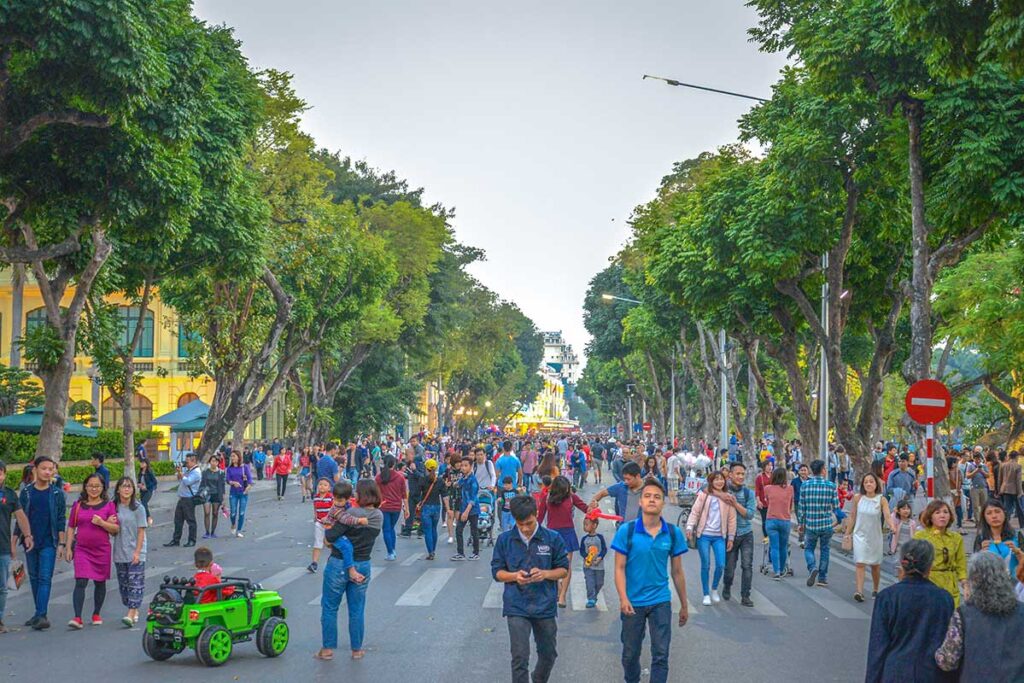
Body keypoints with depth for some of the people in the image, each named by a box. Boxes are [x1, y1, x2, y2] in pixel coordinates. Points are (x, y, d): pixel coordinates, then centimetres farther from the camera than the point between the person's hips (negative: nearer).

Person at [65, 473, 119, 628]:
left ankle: (96, 614, 27)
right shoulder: (78, 505, 6)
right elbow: (71, 527, 9)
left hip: (102, 550, 0)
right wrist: (68, 548, 3)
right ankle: (77, 617, -15)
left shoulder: (109, 505, 1)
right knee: (80, 582, -12)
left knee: (100, 582, 11)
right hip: (82, 550, 0)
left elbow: (116, 529, -1)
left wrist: (102, 523, -17)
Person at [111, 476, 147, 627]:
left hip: (135, 553, -5)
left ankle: (131, 614, -15)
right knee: (123, 583, 10)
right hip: (119, 553, 5)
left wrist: (137, 552, -13)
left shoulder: (138, 508, -5)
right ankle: (134, 611, 23)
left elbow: (141, 532, -7)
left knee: (135, 583, -10)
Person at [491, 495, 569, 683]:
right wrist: (515, 576, -18)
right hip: (517, 607, -2)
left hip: (545, 606, 2)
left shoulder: (553, 538, -5)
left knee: (548, 654, 18)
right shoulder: (504, 540, -4)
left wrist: (545, 574, -18)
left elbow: (563, 570, 3)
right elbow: (497, 572, 3)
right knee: (520, 658, -8)